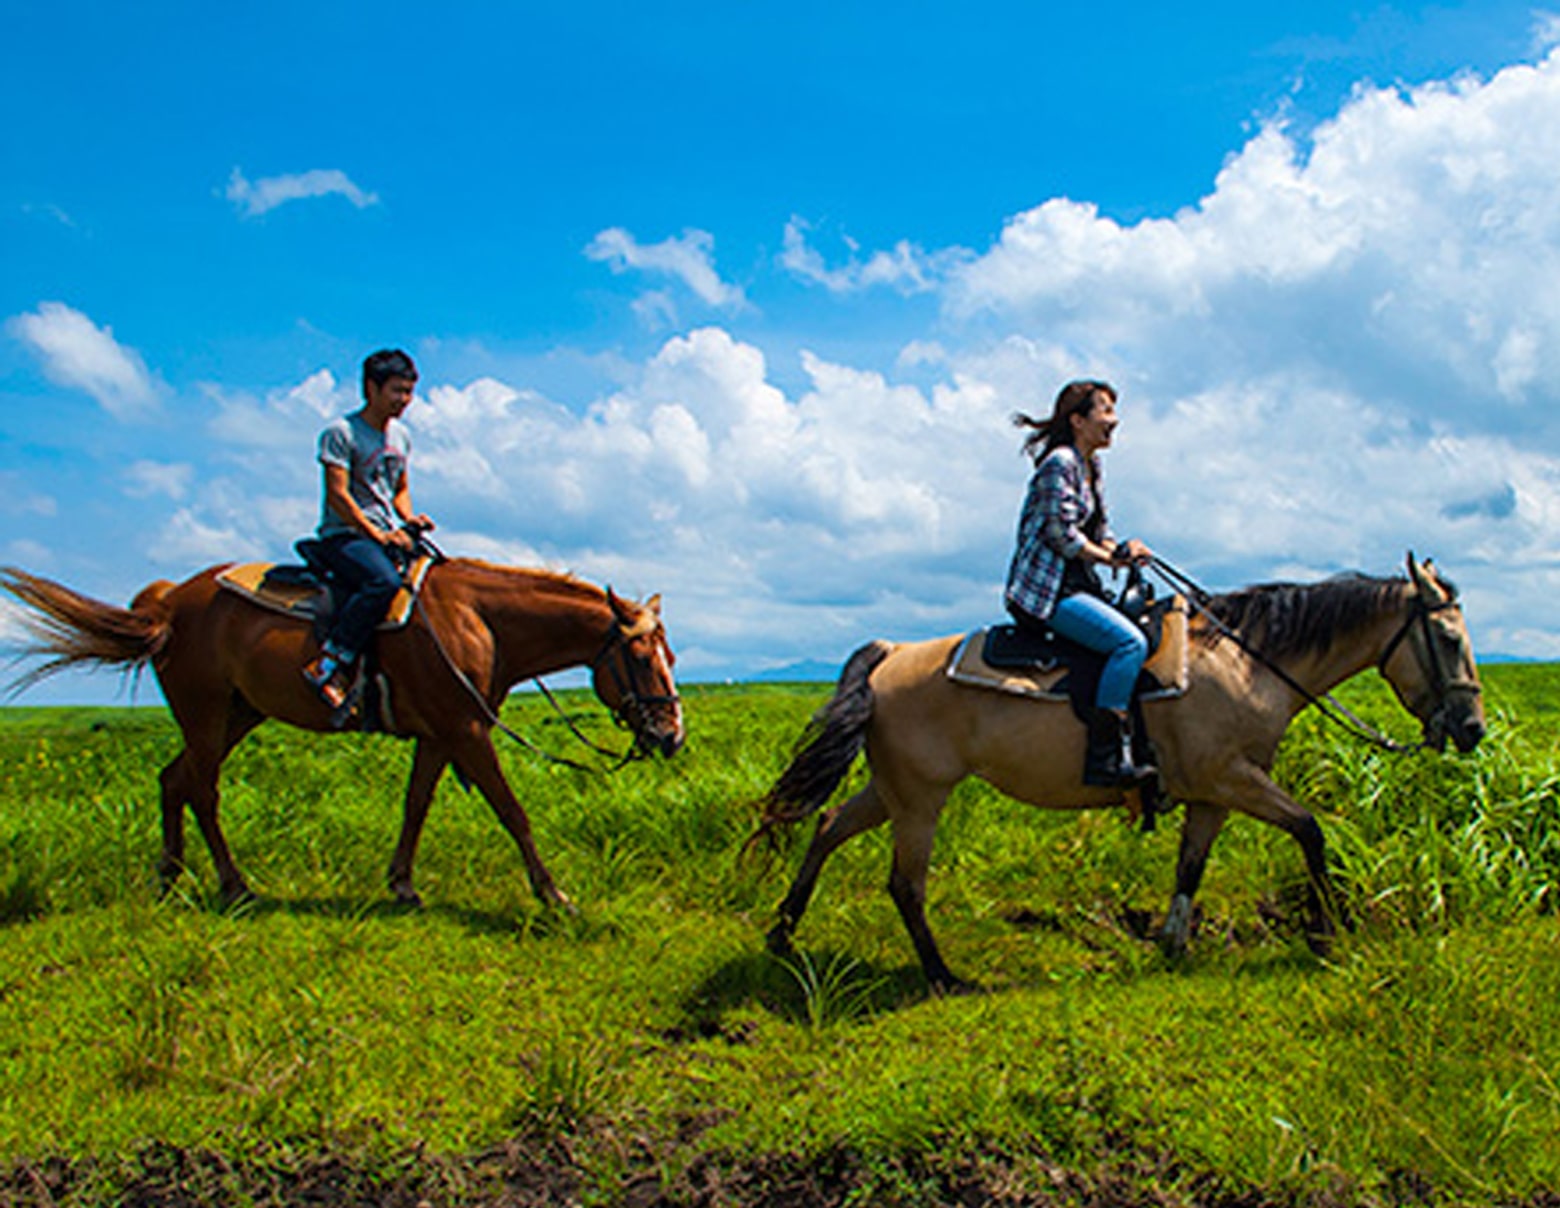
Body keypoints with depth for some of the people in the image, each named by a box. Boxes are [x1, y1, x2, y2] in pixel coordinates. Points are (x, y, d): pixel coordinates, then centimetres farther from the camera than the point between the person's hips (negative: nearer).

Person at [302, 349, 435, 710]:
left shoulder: (400, 435, 16)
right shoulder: (340, 432, -7)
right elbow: (337, 494, -14)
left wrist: (408, 518, 4)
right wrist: (376, 534, -20)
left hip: (390, 534, 8)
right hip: (344, 535, -8)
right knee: (384, 582, -35)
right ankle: (328, 666, -33)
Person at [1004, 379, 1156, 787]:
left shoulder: (1091, 469, 19)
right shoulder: (1060, 463, -10)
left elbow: (1098, 533, 20)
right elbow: (1061, 533, -17)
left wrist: (1124, 550, 0)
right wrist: (1111, 557, -8)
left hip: (1074, 586, 10)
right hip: (1044, 589, -10)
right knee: (1130, 642, -24)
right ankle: (1106, 758, -26)